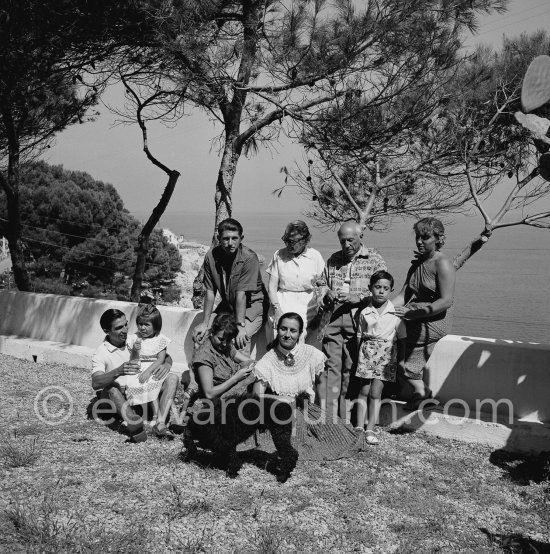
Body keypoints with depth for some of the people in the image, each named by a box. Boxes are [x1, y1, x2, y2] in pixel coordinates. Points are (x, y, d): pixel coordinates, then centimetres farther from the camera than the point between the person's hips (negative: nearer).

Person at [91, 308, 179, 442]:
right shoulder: (101, 353, -8)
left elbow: (165, 356, 7)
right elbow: (95, 383, -26)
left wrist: (166, 364, -19)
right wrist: (118, 372, -45)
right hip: (118, 396, -4)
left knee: (172, 378, -15)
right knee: (111, 386, -36)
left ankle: (161, 423, -34)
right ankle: (133, 425, -59)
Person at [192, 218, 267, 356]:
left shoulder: (249, 258, -24)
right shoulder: (211, 256, -11)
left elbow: (241, 294, -26)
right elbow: (210, 292, -8)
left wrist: (240, 325, -27)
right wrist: (205, 323, -11)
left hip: (252, 304, -5)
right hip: (227, 305, 5)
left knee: (240, 339, -27)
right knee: (201, 335, -9)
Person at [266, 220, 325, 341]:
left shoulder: (315, 256, 4)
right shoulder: (279, 255, 4)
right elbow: (272, 286, 5)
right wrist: (277, 308, -8)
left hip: (307, 306, 0)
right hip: (282, 305, 0)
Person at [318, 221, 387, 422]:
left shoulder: (374, 260, 3)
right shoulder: (333, 260, 15)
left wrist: (357, 298, -17)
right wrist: (327, 294, 1)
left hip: (357, 320, -3)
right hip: (333, 320, 3)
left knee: (351, 369, 0)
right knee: (330, 366, -1)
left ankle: (346, 419, 9)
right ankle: (327, 417, 2)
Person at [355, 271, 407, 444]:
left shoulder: (396, 312, -1)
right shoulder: (365, 312, 2)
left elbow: (402, 338, 4)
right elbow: (360, 336, 9)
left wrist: (401, 360, 2)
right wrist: (359, 354, 2)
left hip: (387, 353, -1)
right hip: (367, 352, 2)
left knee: (375, 392, -5)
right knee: (364, 391, 2)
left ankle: (370, 430, 0)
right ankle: (359, 428, 5)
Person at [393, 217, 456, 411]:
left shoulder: (442, 264, -12)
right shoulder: (417, 263, 12)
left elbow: (446, 301, -20)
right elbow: (404, 295, 5)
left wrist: (414, 313, -25)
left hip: (433, 324, -7)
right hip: (419, 323, 7)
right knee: (409, 368, 8)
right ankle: (422, 393, 32)